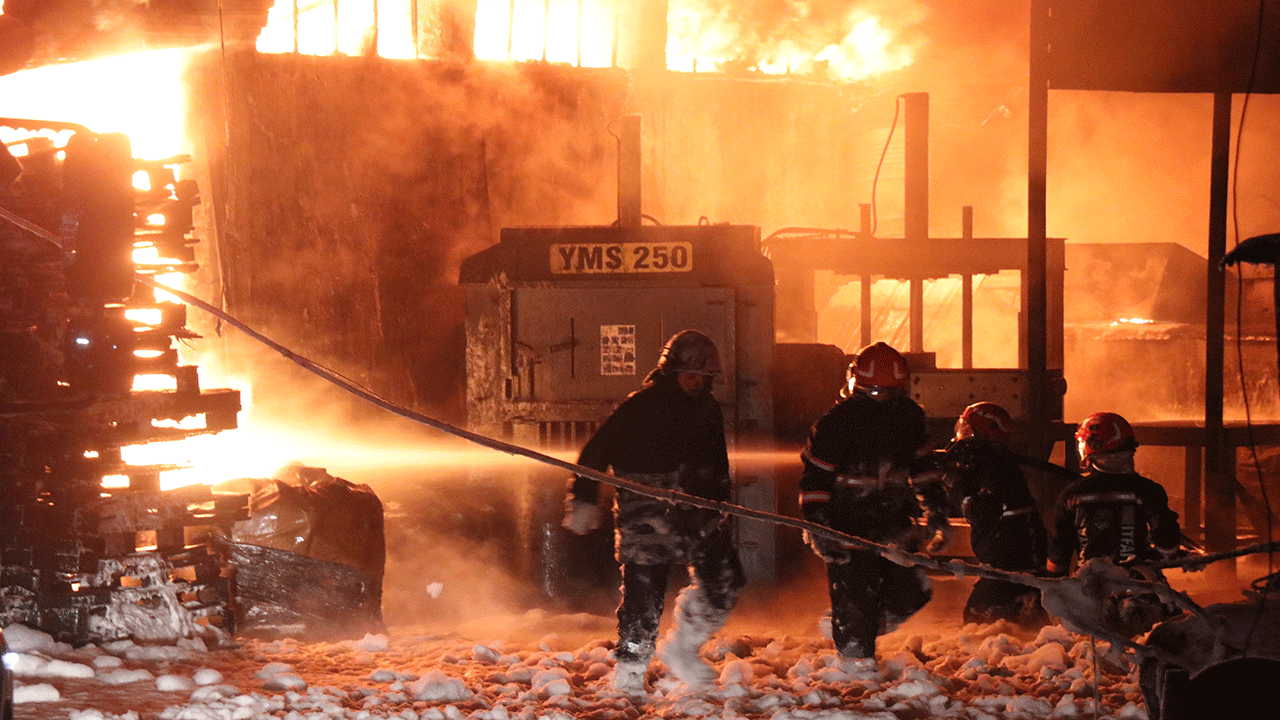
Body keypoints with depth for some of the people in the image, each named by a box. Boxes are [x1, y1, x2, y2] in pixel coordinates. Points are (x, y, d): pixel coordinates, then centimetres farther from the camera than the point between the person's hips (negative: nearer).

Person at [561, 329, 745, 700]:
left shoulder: (707, 408, 11)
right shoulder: (640, 407, -8)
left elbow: (718, 464, 25)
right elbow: (596, 453, -8)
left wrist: (721, 505, 25)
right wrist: (584, 499, -14)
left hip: (696, 515, 6)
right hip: (646, 517, -5)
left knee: (726, 580, -6)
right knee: (642, 599, -5)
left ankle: (683, 648, 14)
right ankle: (628, 677, 11)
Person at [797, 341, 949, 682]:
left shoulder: (909, 416, 3)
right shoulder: (836, 423, -13)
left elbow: (922, 465, 18)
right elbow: (815, 477, -10)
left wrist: (936, 509, 14)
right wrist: (818, 526, -17)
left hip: (894, 519, 5)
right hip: (848, 523, -5)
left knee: (912, 591, 3)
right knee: (855, 591, -6)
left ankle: (851, 626, 24)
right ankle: (855, 654, 16)